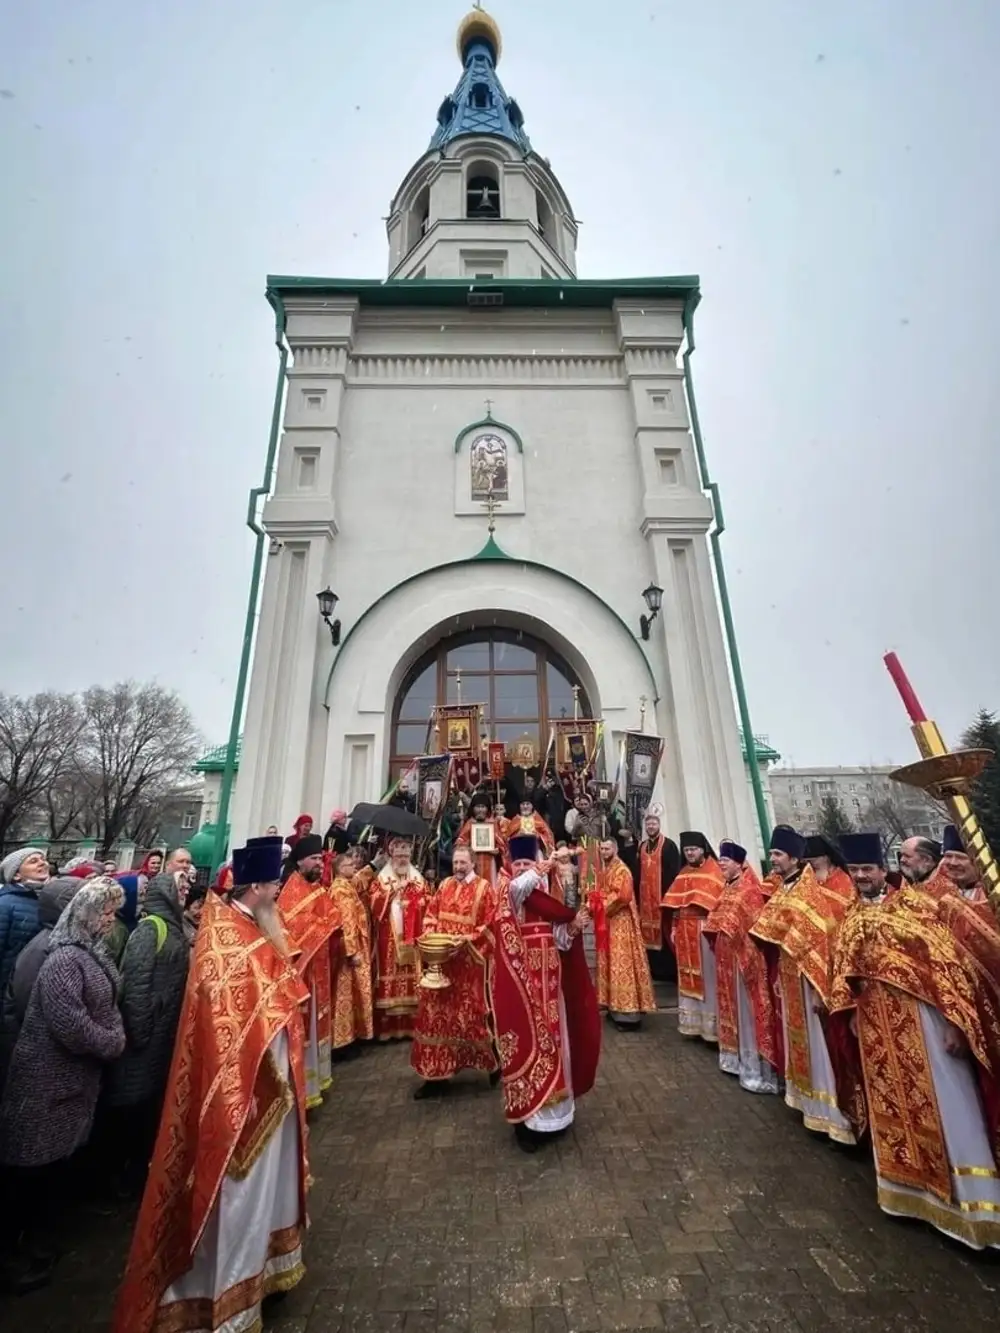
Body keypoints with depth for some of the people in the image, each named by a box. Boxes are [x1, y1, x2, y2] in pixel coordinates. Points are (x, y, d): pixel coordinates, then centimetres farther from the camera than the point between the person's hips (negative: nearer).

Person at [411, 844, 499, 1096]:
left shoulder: (484, 888, -8)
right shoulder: (445, 885, 7)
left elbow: (490, 923, -11)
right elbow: (431, 912, 11)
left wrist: (468, 939, -20)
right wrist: (429, 934, -6)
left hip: (469, 959, -5)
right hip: (441, 958, 5)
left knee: (470, 1011, 6)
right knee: (436, 1010, 9)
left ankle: (492, 1062, 30)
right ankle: (436, 1071, 24)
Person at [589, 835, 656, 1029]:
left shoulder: (621, 870, -13)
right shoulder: (603, 871, 13)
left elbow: (623, 896, -24)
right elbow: (599, 894, 19)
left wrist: (603, 907, -14)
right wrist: (593, 906, -1)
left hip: (620, 922, -9)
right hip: (606, 922, 9)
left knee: (622, 963, -6)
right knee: (610, 963, 13)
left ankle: (628, 1013, -1)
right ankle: (615, 1006, 22)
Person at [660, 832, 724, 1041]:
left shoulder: (714, 871, -5)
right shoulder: (683, 872, 13)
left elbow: (719, 901, -13)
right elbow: (675, 903, 12)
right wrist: (674, 928, 7)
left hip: (705, 929, -6)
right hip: (684, 930, 6)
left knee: (707, 975, -1)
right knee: (688, 976, 12)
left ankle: (711, 1023, 9)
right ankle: (692, 1021, 22)